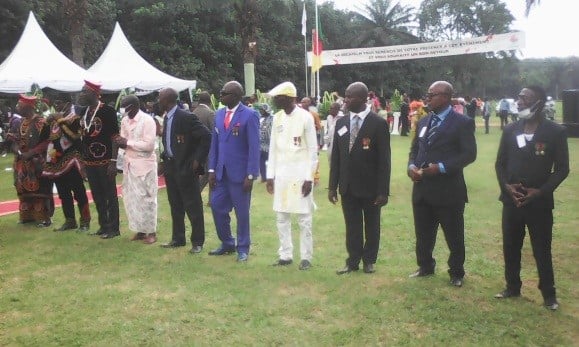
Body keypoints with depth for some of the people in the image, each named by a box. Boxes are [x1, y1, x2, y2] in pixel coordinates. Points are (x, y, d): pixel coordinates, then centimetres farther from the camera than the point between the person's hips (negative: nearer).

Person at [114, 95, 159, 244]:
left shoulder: (147, 120, -12)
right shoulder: (125, 120, 10)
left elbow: (149, 145, -19)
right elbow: (125, 142, 13)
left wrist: (128, 143, -17)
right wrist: (120, 143, -10)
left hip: (144, 164, -7)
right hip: (129, 164, 7)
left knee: (146, 198, -1)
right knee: (131, 198, 8)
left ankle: (151, 232, 8)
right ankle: (140, 230, 18)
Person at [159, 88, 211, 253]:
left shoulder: (186, 117, -17)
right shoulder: (167, 118, 9)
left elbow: (207, 137, -20)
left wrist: (198, 160, -18)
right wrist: (165, 156, 13)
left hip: (186, 167, -8)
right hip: (170, 167, 9)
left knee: (193, 206, 0)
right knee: (175, 206, 16)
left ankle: (198, 242, 9)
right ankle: (178, 239, 27)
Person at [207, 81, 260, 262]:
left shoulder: (249, 115, -10)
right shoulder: (219, 114, 8)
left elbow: (254, 147, -13)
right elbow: (214, 143, 12)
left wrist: (250, 175, -16)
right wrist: (212, 170, 6)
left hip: (240, 173, -6)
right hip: (221, 172, 6)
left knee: (242, 212, 5)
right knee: (217, 207, 9)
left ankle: (243, 248, 22)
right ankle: (227, 243, 28)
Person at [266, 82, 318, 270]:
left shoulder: (305, 117, -9)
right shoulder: (277, 118, 7)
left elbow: (313, 150, -7)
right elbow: (273, 148, 11)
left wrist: (309, 178, -11)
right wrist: (270, 175, 7)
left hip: (300, 175, -5)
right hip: (281, 175, 6)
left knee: (304, 218, 0)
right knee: (281, 217, 8)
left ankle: (306, 257, 10)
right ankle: (286, 255, 18)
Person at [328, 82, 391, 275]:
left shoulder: (378, 123, -10)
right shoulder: (341, 123, 5)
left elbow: (384, 159, -10)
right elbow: (336, 156, 7)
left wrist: (383, 191, -13)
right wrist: (332, 186, 4)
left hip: (370, 186, -3)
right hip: (348, 186, 4)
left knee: (371, 226, 12)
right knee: (352, 226, 10)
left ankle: (369, 260, 28)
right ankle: (353, 261, 21)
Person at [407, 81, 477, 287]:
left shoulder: (462, 123, -7)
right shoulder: (423, 121, 14)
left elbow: (469, 154, -13)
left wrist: (441, 167, -22)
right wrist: (411, 166, -5)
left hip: (448, 190, -6)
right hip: (422, 189, 6)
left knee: (454, 236, 8)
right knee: (423, 233, 16)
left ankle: (456, 273, 25)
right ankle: (425, 266, 34)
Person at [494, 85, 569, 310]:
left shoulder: (556, 132, -6)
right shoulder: (510, 130, 4)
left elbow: (562, 169, -5)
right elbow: (500, 163, 8)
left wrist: (541, 191, -17)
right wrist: (506, 186, -9)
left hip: (540, 202, -3)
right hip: (511, 200, 4)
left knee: (542, 250, 6)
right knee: (510, 248, 12)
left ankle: (549, 294, 22)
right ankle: (512, 287, 29)